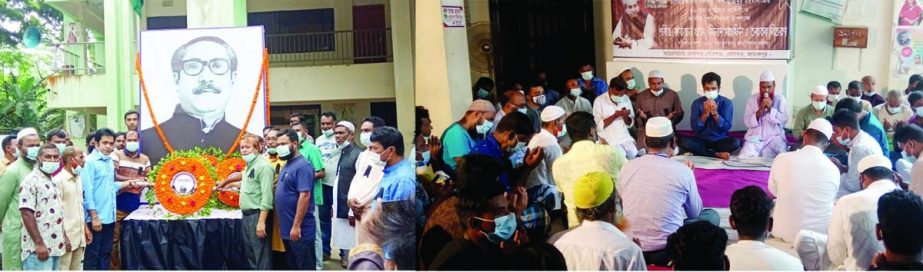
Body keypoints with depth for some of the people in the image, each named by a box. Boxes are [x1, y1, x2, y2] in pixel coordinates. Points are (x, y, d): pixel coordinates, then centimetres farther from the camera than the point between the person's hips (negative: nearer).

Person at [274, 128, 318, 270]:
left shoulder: (302, 166, -16)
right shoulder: (287, 165, 13)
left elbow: (304, 196, -23)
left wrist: (296, 226, -24)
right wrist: (287, 226, 17)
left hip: (300, 230, -10)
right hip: (287, 228, 10)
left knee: (305, 266, -2)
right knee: (292, 265, 16)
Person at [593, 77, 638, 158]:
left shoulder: (626, 99, 5)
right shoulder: (599, 101, -10)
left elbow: (630, 124, 6)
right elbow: (598, 125, -16)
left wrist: (625, 116, -16)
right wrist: (615, 115, -23)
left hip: (625, 137, 4)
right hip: (608, 140, -4)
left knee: (633, 154, -19)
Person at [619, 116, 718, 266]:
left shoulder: (627, 167, 0)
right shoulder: (682, 170, -7)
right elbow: (695, 213, 9)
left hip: (631, 250, 5)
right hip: (667, 251, -5)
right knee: (711, 215, 17)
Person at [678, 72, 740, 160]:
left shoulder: (727, 103, -4)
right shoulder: (697, 103, -2)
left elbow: (727, 127, -11)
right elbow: (695, 127, -9)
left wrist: (715, 114, -24)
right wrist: (705, 113, -22)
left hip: (720, 140, -1)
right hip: (702, 140, 1)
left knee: (735, 142, -32)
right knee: (683, 141, -29)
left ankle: (704, 152, -18)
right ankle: (717, 154, -24)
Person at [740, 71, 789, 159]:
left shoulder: (780, 99, 5)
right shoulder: (752, 99, 6)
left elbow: (784, 119, -5)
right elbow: (747, 122, -2)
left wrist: (771, 108, -17)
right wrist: (760, 110, -17)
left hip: (775, 137, 0)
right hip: (755, 137, 0)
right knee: (743, 158, -25)